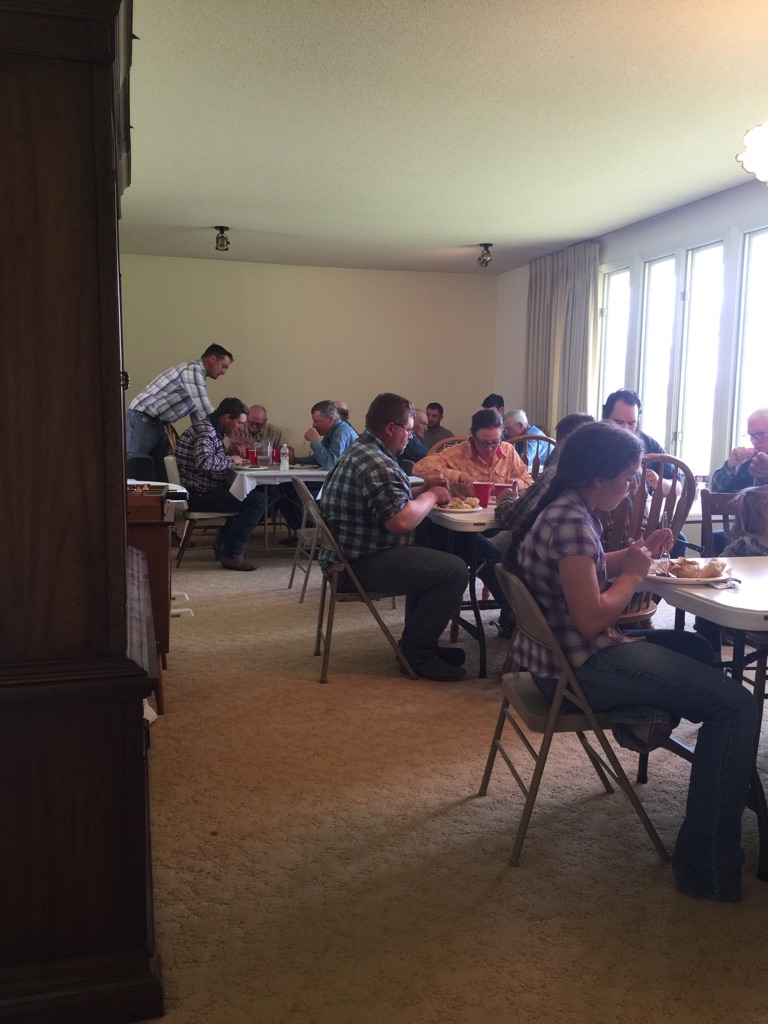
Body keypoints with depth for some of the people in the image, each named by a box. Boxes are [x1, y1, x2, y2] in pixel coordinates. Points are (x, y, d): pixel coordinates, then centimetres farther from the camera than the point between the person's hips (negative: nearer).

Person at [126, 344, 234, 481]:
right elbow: (206, 412, -23)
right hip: (142, 420, -10)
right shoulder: (193, 370, -16)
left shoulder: (196, 373, 17)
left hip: (157, 424, 10)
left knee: (162, 473, 7)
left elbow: (198, 414, 20)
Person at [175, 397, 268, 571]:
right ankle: (232, 553, -13)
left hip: (202, 492, 11)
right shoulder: (205, 431, -17)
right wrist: (231, 460, -18)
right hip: (198, 496, -11)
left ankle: (223, 542, 23)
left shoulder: (213, 430, 17)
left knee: (252, 492, 25)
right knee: (258, 500, -19)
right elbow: (204, 462, -34)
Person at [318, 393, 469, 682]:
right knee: (454, 571, -16)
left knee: (432, 557, 22)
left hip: (349, 554, 12)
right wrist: (432, 496, -9)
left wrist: (423, 492, 8)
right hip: (360, 565, -11)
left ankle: (420, 641, 25)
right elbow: (400, 521, -26)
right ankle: (418, 653, -2)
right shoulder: (376, 464, -20)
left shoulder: (360, 450, 15)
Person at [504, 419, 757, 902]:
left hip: (563, 651, 10)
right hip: (582, 667, -10)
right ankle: (709, 865, -10)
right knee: (738, 705, -13)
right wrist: (634, 574, -10)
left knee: (695, 646, 27)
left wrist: (633, 554, 8)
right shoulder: (571, 521, -22)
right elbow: (592, 619, -25)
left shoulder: (566, 508, 8)